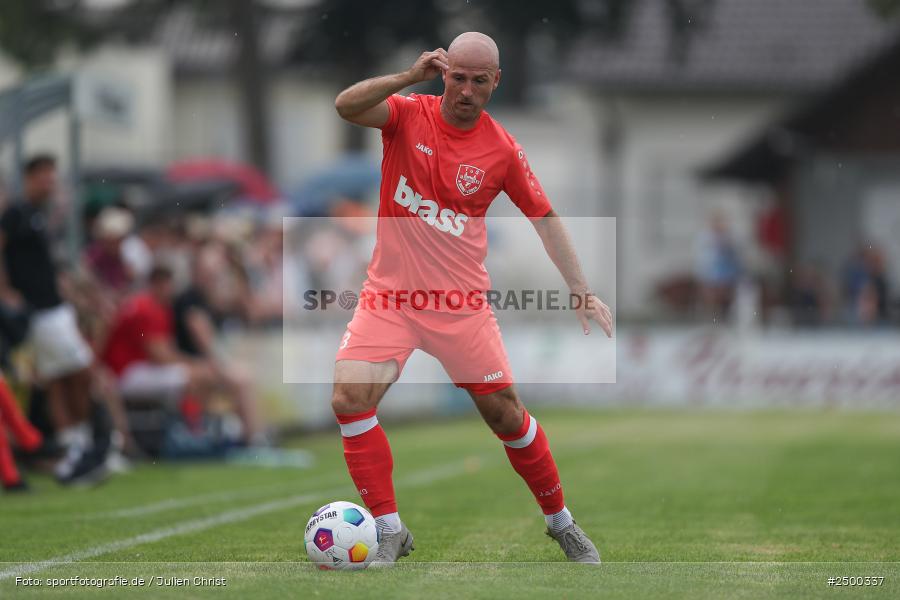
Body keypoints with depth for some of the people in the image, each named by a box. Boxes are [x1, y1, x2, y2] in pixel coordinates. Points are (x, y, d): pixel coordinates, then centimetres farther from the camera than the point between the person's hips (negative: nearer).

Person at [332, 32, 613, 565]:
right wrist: (410, 77, -36)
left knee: (505, 412, 4)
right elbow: (347, 106, -23)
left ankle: (561, 521, 26)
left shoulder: (503, 149, -3)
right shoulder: (409, 114, -5)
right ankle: (390, 532, -4)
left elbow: (545, 217, 5)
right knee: (349, 399, -17)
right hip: (390, 292, 0)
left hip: (461, 301, 0)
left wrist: (583, 291, -2)